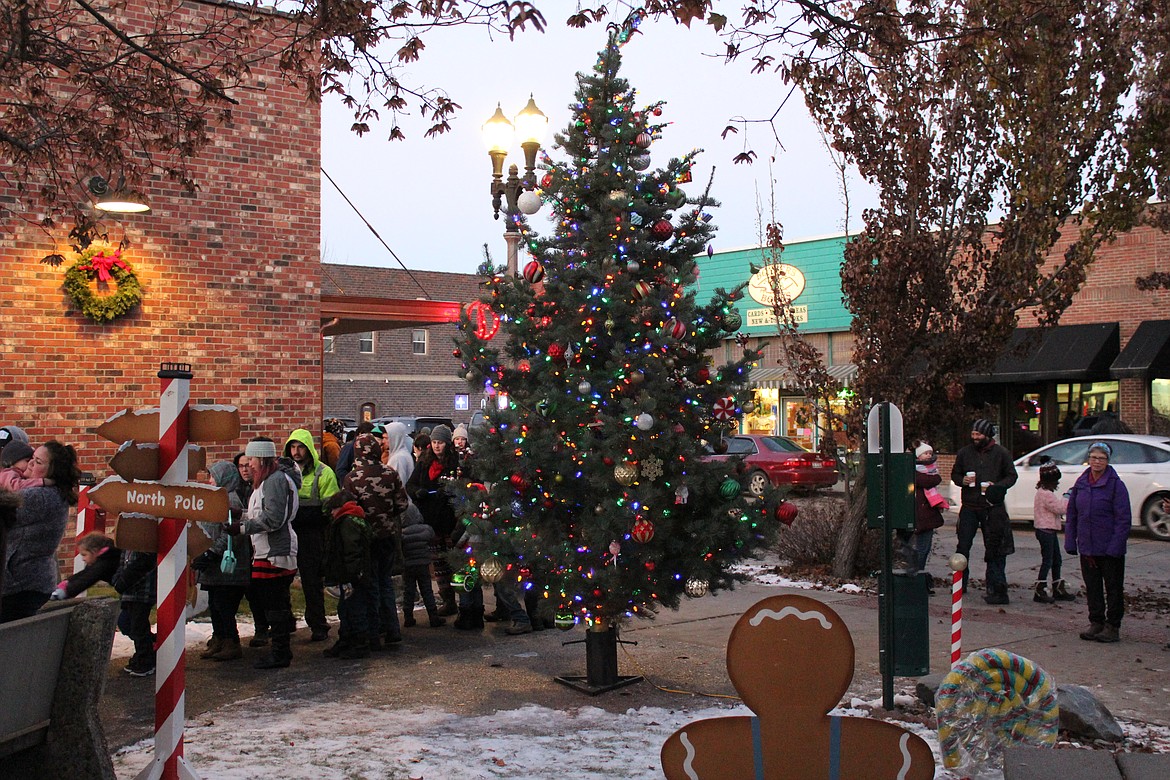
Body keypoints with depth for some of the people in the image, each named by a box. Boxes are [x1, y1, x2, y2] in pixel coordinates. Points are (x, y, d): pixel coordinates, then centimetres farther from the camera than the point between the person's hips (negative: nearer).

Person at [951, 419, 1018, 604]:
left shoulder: (1001, 454, 0)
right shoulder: (964, 453, 8)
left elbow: (1012, 476, 4)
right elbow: (954, 474, 16)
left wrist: (997, 486, -13)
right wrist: (962, 480, -6)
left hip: (992, 509, -2)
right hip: (969, 508, 3)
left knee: (994, 549, 0)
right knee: (963, 546, 5)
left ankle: (996, 587, 5)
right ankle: (960, 583, 18)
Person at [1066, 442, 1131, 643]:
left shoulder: (1116, 484, -9)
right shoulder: (1081, 483, 6)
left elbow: (1123, 519, -11)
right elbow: (1071, 515, 12)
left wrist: (1115, 546, -17)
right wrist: (1070, 541, 5)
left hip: (1110, 549, -5)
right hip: (1087, 547, 5)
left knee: (1113, 588, 5)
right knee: (1092, 587, 12)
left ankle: (1112, 627, 13)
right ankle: (1096, 623, 22)